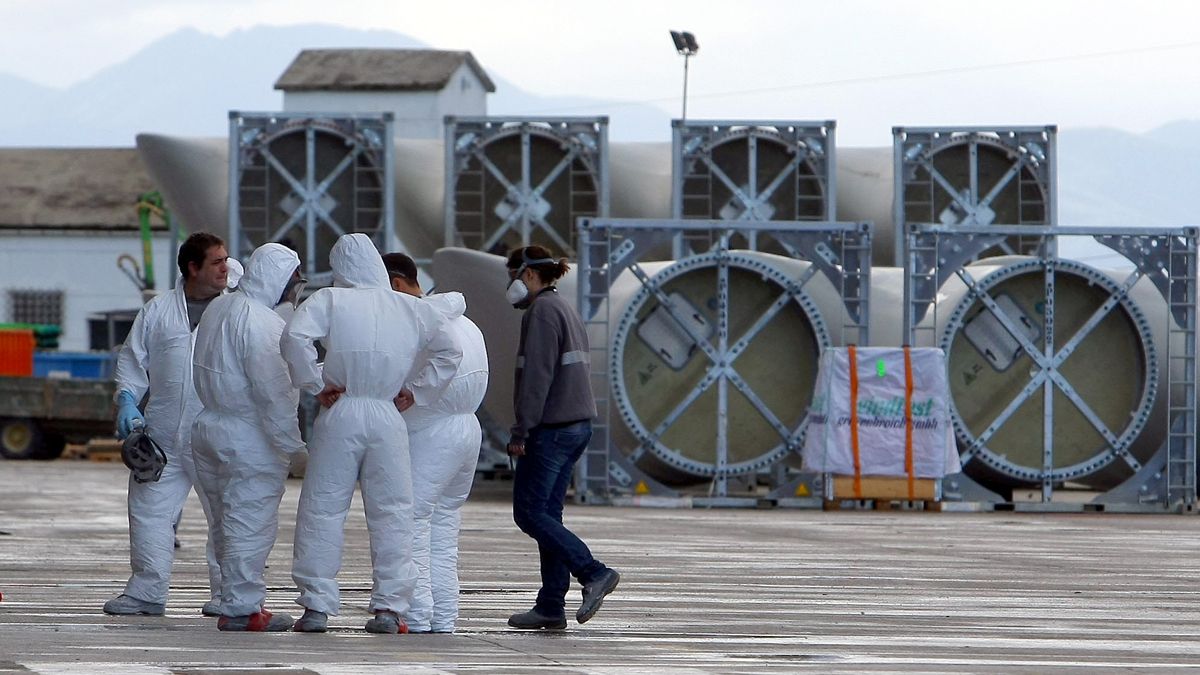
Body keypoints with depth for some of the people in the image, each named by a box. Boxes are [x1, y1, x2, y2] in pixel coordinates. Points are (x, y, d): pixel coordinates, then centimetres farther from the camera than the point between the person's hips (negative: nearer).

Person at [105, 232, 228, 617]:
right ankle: (147, 591, 11)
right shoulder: (158, 311, 9)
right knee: (150, 508, 3)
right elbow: (132, 359, 12)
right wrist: (127, 401, -3)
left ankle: (228, 593, 7)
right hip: (163, 436, 2)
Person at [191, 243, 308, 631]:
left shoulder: (219, 308, 12)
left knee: (229, 523, 15)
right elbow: (274, 392, -22)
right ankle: (241, 607, -3)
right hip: (249, 442, -10)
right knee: (251, 524, -5)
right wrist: (295, 443, -19)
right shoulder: (260, 323, -19)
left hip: (211, 425, 10)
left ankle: (237, 602, 22)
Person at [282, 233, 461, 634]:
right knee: (391, 513, 7)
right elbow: (449, 354, 12)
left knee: (322, 510, 5)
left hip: (340, 416, -2)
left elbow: (294, 337, -17)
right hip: (388, 419, 2)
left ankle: (316, 606, 3)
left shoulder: (329, 301, -2)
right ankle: (389, 607, 4)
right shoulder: (412, 309, 7)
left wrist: (315, 385, -7)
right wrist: (415, 392, 13)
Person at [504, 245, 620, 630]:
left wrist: (521, 432, -18)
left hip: (550, 426, -10)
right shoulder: (566, 311, 19)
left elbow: (537, 375, -19)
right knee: (548, 514, 8)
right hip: (577, 425, 10)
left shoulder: (541, 311, -11)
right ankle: (551, 606, 5)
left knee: (529, 514, -7)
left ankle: (594, 573, -17)